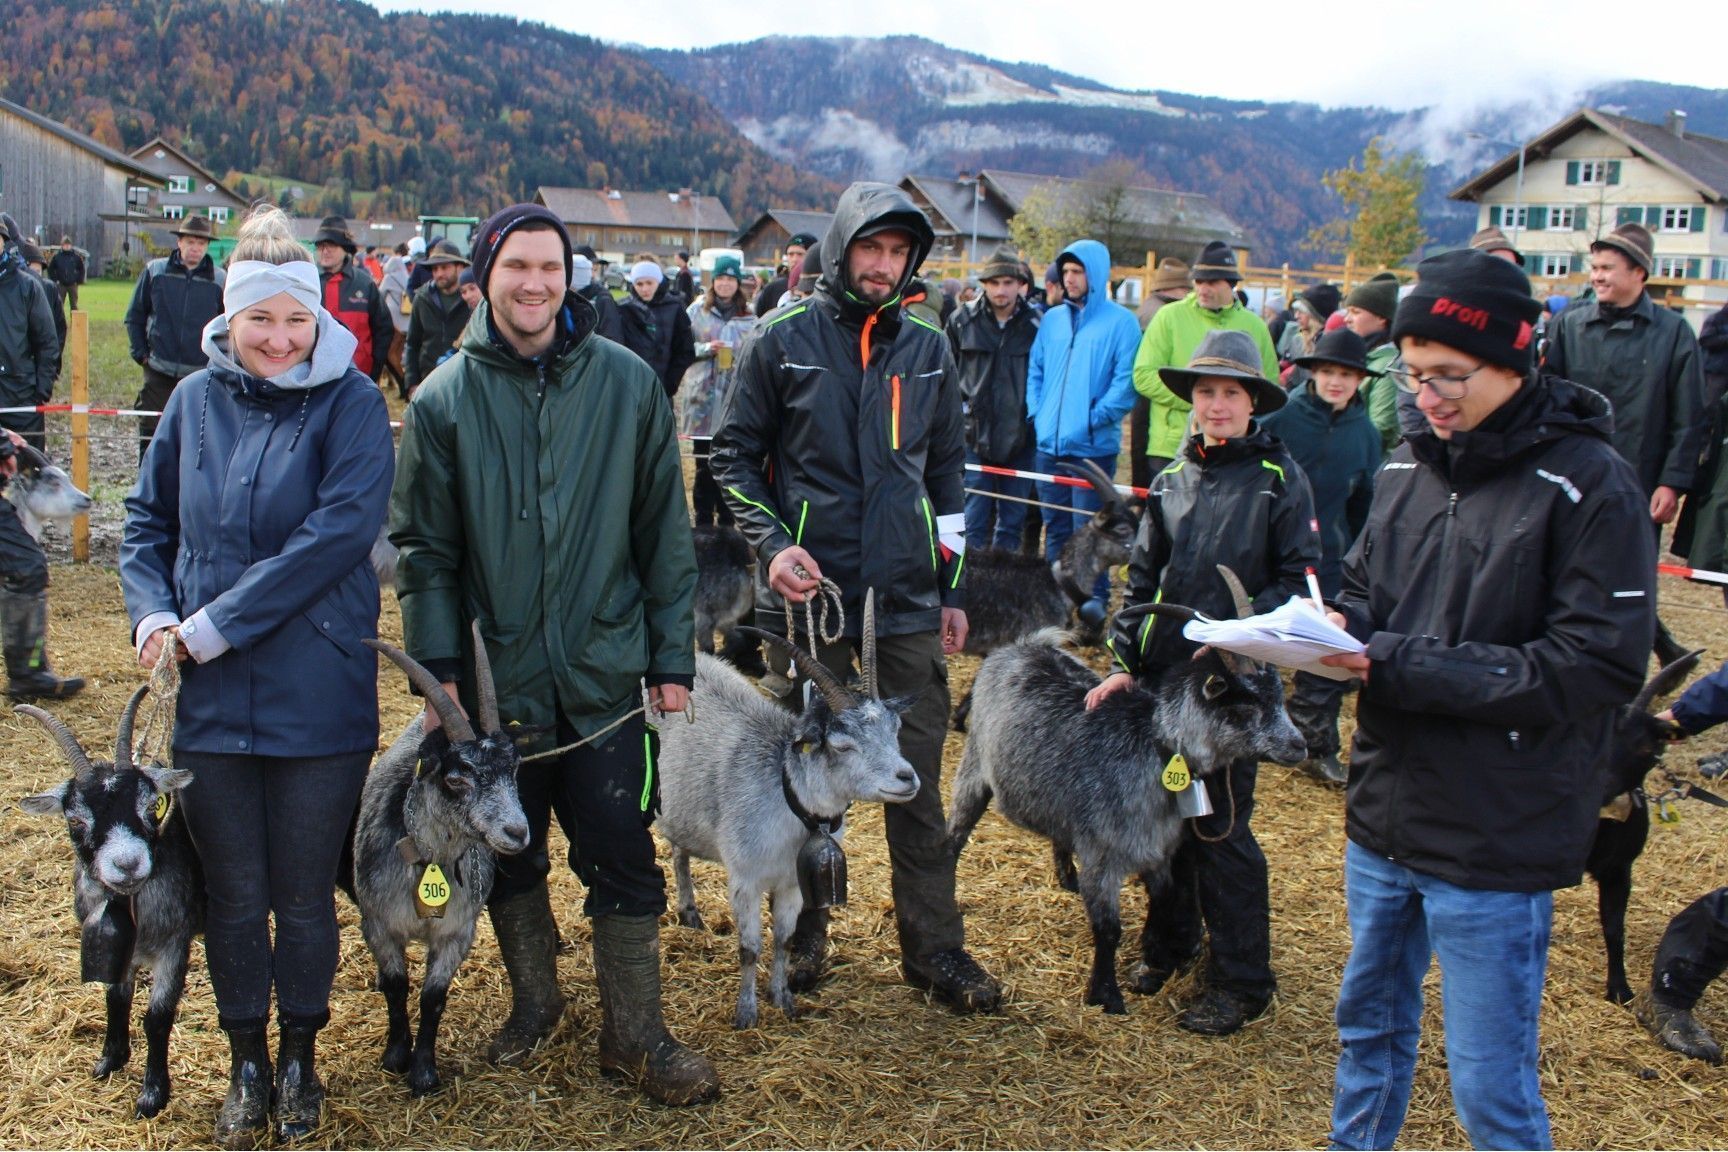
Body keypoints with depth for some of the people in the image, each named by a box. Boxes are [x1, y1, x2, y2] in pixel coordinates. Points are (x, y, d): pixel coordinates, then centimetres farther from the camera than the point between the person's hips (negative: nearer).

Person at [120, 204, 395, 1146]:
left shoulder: (351, 401, -7)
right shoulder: (196, 399, 5)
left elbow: (340, 530, -18)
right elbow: (146, 522, 13)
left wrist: (214, 625, -17)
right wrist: (153, 615, -6)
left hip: (317, 699, -3)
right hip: (208, 700, 3)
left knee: (304, 893, 10)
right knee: (234, 892, 13)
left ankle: (299, 1057, 32)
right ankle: (245, 1061, 33)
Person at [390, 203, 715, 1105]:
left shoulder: (627, 384, -1)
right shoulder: (445, 399, -1)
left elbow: (664, 532, 1)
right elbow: (422, 547, 1)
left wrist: (672, 657, 0)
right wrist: (439, 665, -7)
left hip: (606, 676, -1)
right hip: (496, 680, 1)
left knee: (622, 860, 3)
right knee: (509, 855, 15)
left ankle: (634, 1036, 19)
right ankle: (534, 1002, 37)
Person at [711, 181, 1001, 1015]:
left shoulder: (927, 352, 9)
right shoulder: (783, 343, -1)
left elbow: (947, 473, 15)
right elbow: (734, 456, 2)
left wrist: (954, 589, 12)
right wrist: (772, 544, -13)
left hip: (908, 603, 2)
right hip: (810, 596, -2)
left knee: (917, 780, 6)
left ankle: (934, 946, 17)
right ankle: (802, 932, 26)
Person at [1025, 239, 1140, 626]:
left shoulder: (1121, 321, -3)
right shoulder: (1052, 319, 14)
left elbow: (1126, 379, -9)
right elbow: (1035, 370, 18)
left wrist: (1097, 417, -14)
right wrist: (1037, 412, 5)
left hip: (1093, 445, -5)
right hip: (1049, 443, 5)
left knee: (1088, 525, -6)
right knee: (1055, 526, 13)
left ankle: (1096, 595, 2)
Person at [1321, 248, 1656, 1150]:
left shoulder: (1589, 484, -15)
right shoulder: (1409, 466, 5)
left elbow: (1600, 667, -20)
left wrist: (1401, 666, -23)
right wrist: (1336, 628, -11)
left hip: (1497, 839, -6)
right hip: (1386, 813, 6)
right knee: (1369, 1025, 23)